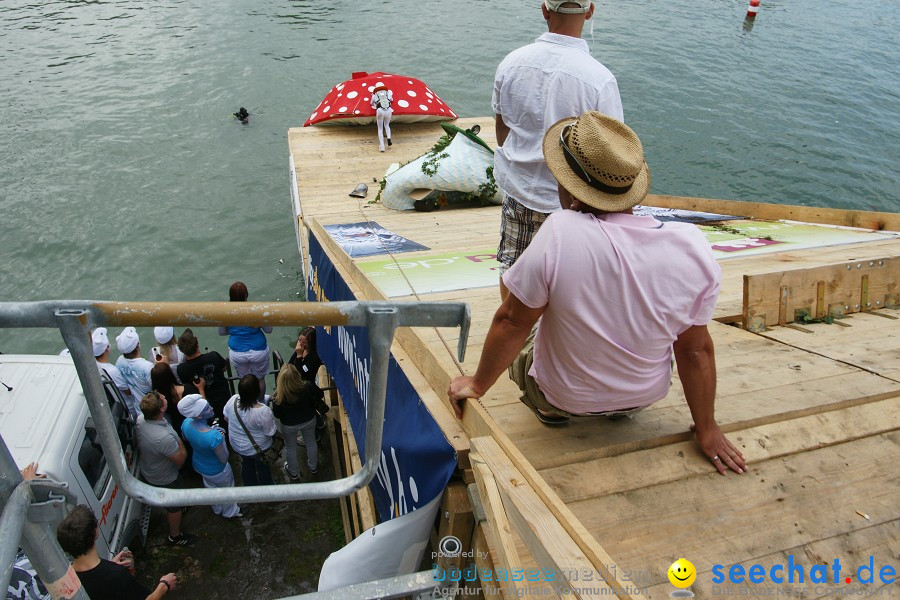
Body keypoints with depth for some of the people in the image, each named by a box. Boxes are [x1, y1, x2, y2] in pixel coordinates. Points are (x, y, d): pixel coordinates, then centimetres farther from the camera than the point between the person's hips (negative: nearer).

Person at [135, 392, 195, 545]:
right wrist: (180, 441, -15)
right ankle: (175, 536, 45)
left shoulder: (140, 418, -22)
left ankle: (171, 513, 65)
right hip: (164, 479, -7)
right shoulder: (165, 438, -47)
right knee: (174, 506, 21)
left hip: (146, 471, 7)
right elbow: (180, 459, -30)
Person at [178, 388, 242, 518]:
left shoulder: (186, 423, -26)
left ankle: (217, 510, 63)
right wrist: (222, 438, -17)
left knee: (210, 488, 35)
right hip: (216, 471, -6)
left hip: (198, 464, 6)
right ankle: (230, 512, 56)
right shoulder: (214, 437, -46)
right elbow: (224, 459, -29)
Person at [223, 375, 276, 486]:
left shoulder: (233, 400, -25)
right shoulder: (264, 411, -39)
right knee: (262, 466, 27)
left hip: (236, 445, 4)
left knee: (247, 463, 32)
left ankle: (250, 486, 55)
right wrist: (271, 417, -9)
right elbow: (270, 432, -24)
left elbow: (226, 418, -5)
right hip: (257, 448, -4)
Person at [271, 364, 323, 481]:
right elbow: (320, 395, -11)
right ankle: (313, 467, 53)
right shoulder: (307, 387, -33)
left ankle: (293, 473, 50)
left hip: (288, 426, -1)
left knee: (290, 448, 27)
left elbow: (277, 415, -18)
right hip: (309, 420, 2)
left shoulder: (279, 397, -36)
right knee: (311, 442, 29)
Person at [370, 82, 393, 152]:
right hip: (388, 110, 2)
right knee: (387, 125, 27)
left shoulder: (375, 95, 21)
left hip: (380, 111, -2)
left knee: (380, 129, 9)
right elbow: (391, 100, 46)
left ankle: (381, 147, -3)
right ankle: (389, 138, 0)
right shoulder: (388, 93, 25)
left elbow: (371, 103, 39)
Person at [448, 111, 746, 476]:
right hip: (647, 395, 3)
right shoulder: (694, 247, -21)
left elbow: (511, 323, -21)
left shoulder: (560, 234, -33)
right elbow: (696, 350, -10)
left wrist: (478, 384, -4)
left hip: (564, 397, -2)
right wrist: (707, 431, 6)